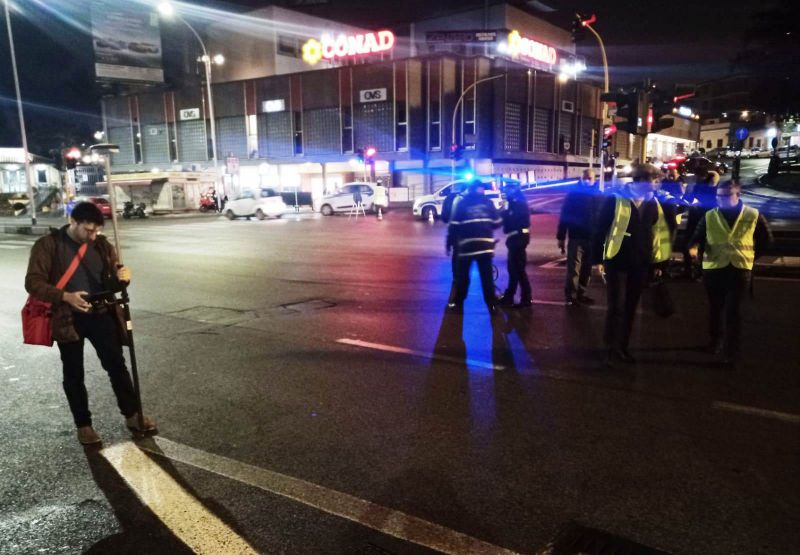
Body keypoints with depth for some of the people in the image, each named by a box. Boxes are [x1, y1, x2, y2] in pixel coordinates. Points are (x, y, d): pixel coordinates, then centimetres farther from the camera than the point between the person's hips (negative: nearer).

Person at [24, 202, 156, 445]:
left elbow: (112, 280, 9)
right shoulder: (47, 245, -8)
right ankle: (83, 424, 23)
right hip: (68, 319, -2)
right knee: (73, 374, 9)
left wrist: (122, 276, -17)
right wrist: (66, 297, -28)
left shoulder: (101, 244, 4)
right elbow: (33, 282, -12)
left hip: (100, 314, 3)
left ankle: (132, 414, 17)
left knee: (117, 364, 5)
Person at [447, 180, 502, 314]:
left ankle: (458, 303, 12)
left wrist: (451, 241, 10)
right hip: (485, 244, 1)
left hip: (467, 244, -1)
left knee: (462, 275, 10)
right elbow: (497, 223, 8)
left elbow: (454, 225, -3)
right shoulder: (488, 202, 7)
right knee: (487, 276, 7)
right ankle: (492, 304, 7)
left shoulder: (462, 203, 3)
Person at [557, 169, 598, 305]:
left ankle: (580, 293, 21)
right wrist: (561, 237, -6)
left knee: (586, 268, 11)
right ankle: (570, 295, -3)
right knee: (573, 268, -7)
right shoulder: (573, 194, -1)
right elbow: (564, 216, -2)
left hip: (592, 238, 3)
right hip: (576, 237, -3)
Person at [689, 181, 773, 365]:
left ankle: (731, 350, 2)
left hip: (740, 269, -2)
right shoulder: (709, 216, 2)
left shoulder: (753, 215, 1)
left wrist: (750, 256, 8)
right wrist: (694, 247, -11)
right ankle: (716, 341, 32)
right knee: (715, 308, 13)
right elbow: (697, 237, 6)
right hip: (713, 268, 2)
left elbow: (766, 240, 11)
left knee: (732, 311, -5)